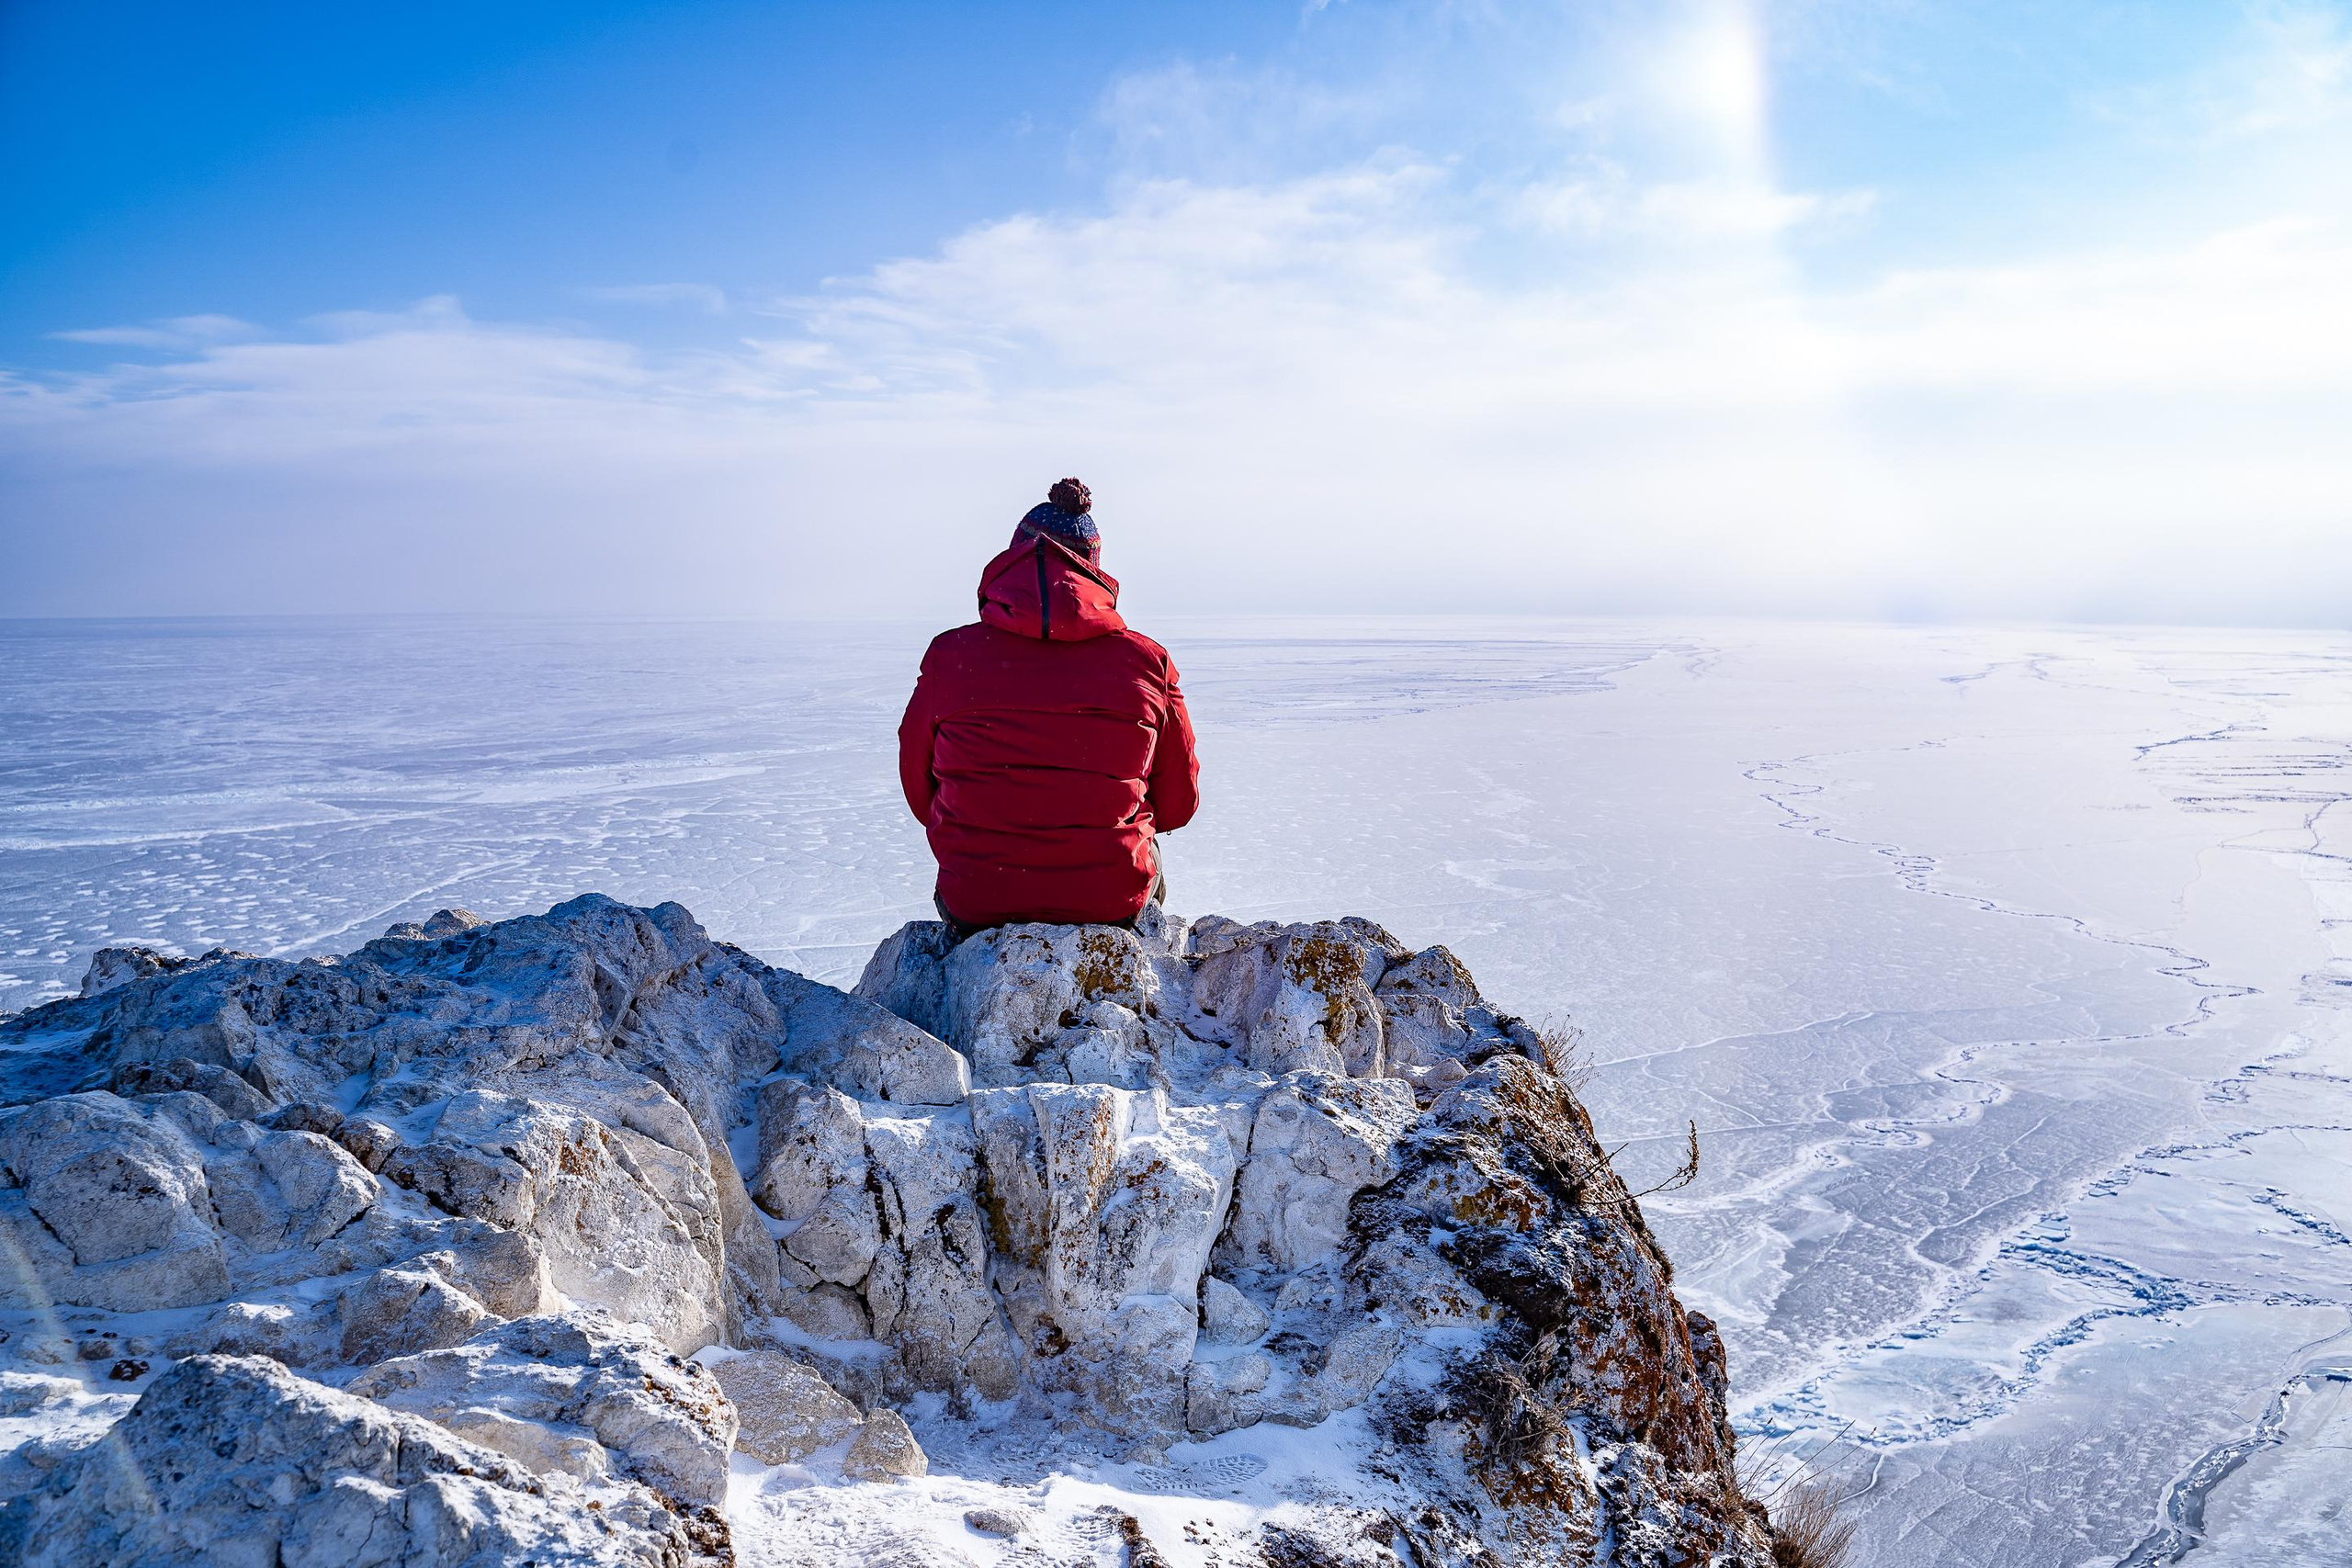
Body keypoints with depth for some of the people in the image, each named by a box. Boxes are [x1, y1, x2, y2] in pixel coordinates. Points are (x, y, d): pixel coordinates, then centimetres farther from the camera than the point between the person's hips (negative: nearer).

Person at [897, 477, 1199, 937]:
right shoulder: (1145, 659, -6)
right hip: (1113, 902, 0)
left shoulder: (948, 655, -7)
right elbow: (1178, 804, 3)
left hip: (975, 905, 0)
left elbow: (919, 790, 5)